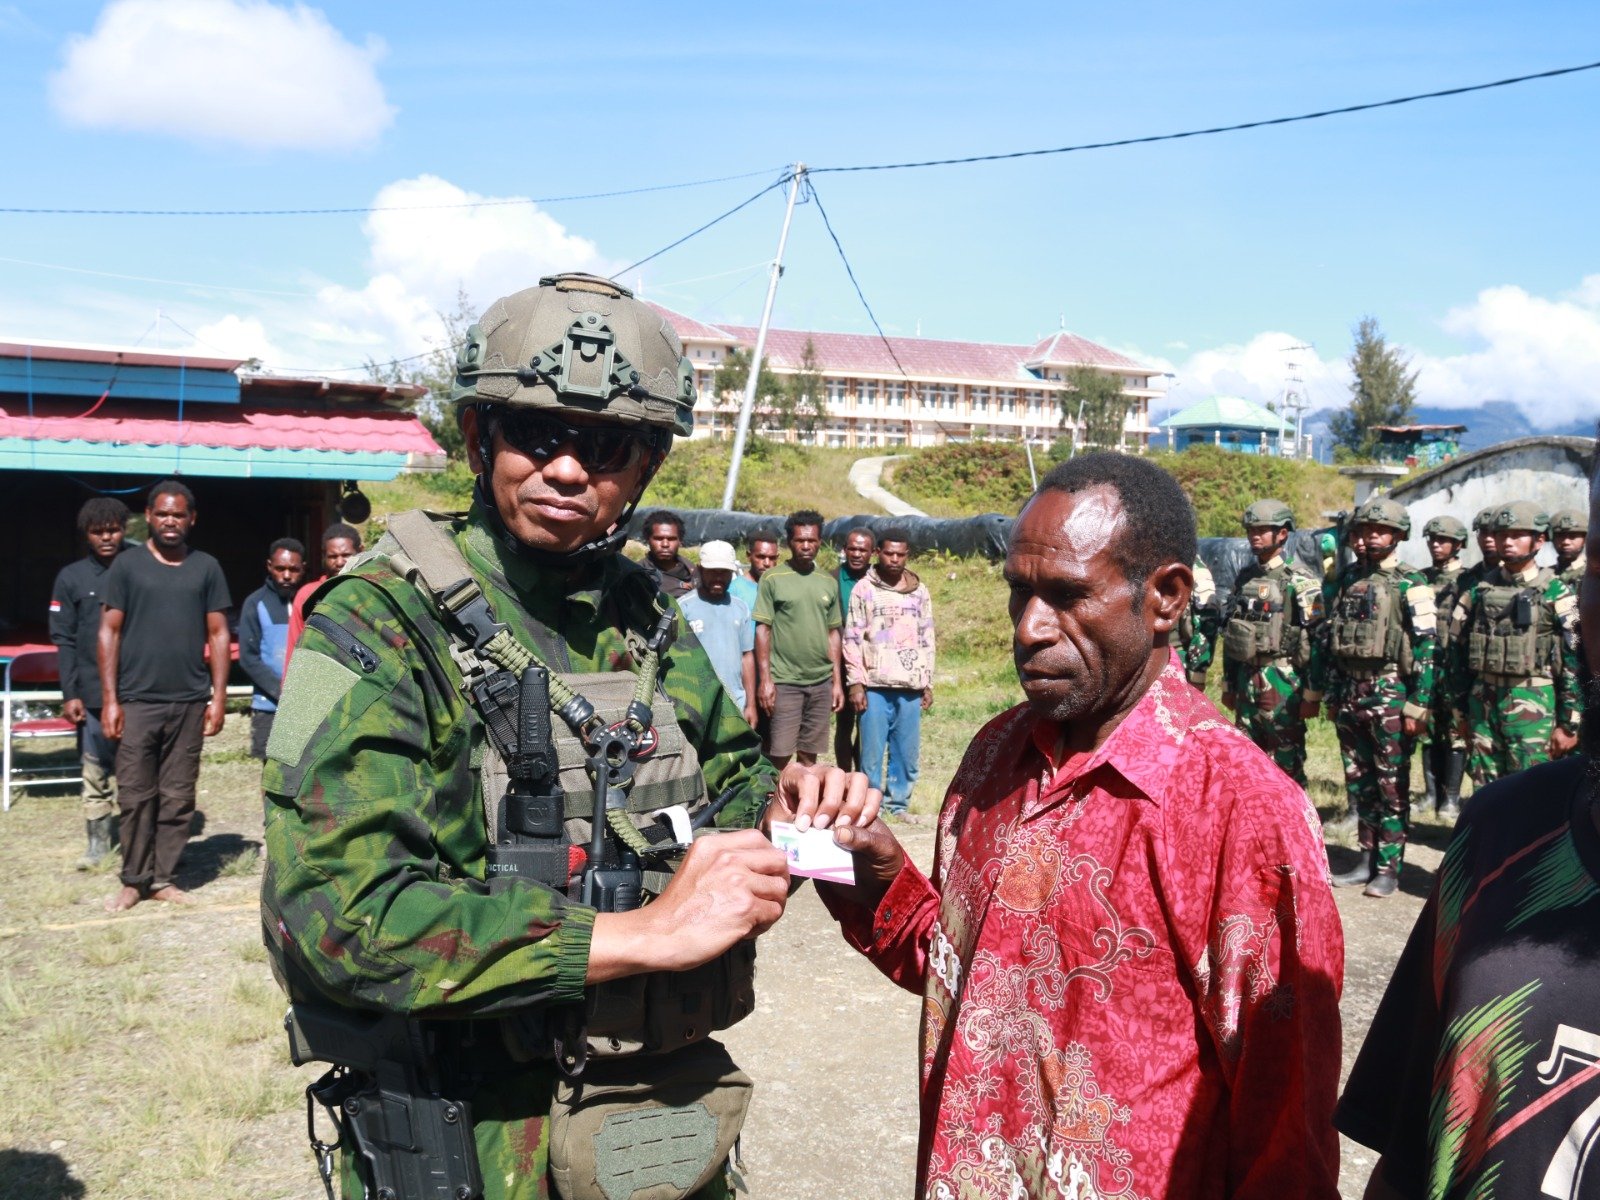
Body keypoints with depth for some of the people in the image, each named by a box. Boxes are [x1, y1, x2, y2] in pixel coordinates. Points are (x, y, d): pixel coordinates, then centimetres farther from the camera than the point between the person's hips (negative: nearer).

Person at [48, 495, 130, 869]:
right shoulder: (71, 578, 6)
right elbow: (64, 640, 5)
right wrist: (69, 693, -2)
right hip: (92, 694, 1)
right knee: (96, 770, 5)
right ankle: (98, 841, 14)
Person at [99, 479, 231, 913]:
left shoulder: (207, 567, 7)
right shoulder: (127, 565, 4)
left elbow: (218, 635, 8)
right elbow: (109, 632, 2)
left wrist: (218, 698, 2)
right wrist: (109, 699, -3)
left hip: (189, 702, 1)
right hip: (137, 700, -1)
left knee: (178, 797, 5)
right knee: (135, 796, 2)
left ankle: (163, 877, 14)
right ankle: (134, 880, 13)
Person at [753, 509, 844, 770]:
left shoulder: (828, 583, 10)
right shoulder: (772, 579, -2)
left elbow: (833, 634, 14)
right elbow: (762, 630, -3)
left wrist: (837, 681, 10)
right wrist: (765, 679, -10)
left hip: (821, 682, 4)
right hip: (784, 681, -4)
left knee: (809, 754, 8)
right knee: (779, 755, -4)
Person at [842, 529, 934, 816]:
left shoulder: (920, 592, 11)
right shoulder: (864, 589, 1)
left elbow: (927, 639, 15)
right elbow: (852, 639, -1)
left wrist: (928, 683, 11)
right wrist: (856, 683, -7)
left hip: (910, 687, 3)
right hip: (875, 686, -3)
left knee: (908, 754, 5)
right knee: (872, 753, -1)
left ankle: (898, 806, 17)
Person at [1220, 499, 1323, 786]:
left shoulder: (1300, 582, -7)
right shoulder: (1244, 578, 13)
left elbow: (1317, 639, -11)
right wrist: (1228, 684, 16)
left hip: (1283, 684, -7)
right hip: (1246, 681, 7)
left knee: (1286, 765, -1)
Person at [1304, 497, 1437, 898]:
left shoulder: (1410, 585, -6)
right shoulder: (1347, 579, 11)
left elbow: (1426, 649, -10)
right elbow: (1325, 639, 16)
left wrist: (1417, 706, -15)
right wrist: (1314, 691, 15)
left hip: (1389, 696, -6)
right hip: (1346, 695, 6)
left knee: (1391, 786, 1)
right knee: (1358, 782, 11)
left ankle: (1389, 867, 9)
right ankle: (1367, 859, 22)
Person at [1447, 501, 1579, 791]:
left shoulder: (1556, 593, -1)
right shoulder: (1479, 591, 10)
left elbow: (1574, 661, -3)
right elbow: (1458, 651, 13)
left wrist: (1568, 723, -6)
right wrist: (1460, 712, 11)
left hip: (1531, 704, -4)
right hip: (1483, 702, 4)